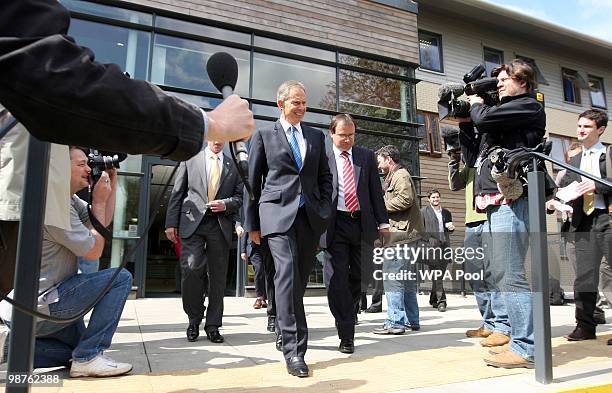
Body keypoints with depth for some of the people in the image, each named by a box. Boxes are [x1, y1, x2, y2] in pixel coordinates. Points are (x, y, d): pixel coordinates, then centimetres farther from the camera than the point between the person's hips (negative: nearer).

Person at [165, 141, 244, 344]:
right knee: (191, 268, -14)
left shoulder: (234, 166, 14)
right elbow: (177, 193, 7)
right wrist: (171, 222, 0)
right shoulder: (190, 160, 11)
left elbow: (239, 197, 12)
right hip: (193, 222, -1)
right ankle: (194, 318, 8)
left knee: (217, 276, 2)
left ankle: (213, 325, 14)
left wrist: (225, 204, -9)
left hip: (220, 225, 1)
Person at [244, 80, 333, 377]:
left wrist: (325, 210, 6)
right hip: (278, 214, -4)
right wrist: (252, 223, 4)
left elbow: (325, 176, 19)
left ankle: (284, 333, 27)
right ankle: (293, 349, -14)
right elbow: (252, 182, 7)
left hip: (310, 216, 4)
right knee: (288, 274, -16)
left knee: (300, 278, 8)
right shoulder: (264, 136, 7)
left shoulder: (316, 137, 17)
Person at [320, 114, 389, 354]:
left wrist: (382, 222, 5)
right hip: (335, 225, -2)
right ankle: (346, 335, 6)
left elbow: (376, 191, 11)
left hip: (363, 223, 3)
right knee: (337, 280, -4)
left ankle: (349, 319, 36)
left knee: (359, 279, 11)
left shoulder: (367, 156, 12)